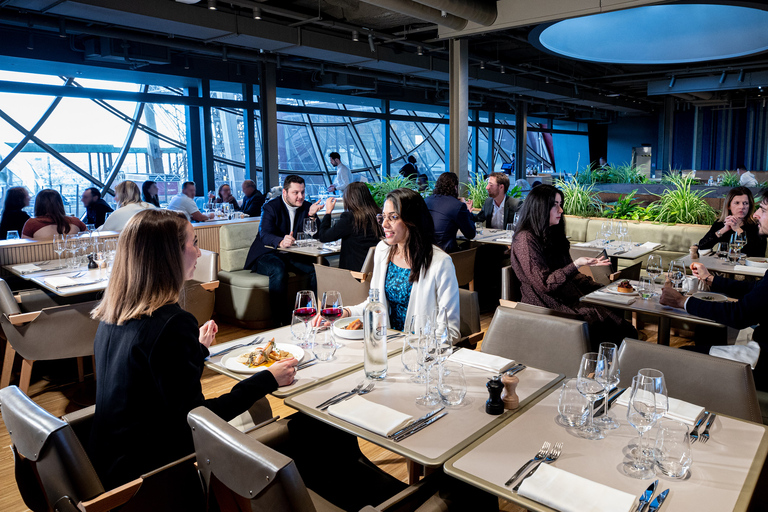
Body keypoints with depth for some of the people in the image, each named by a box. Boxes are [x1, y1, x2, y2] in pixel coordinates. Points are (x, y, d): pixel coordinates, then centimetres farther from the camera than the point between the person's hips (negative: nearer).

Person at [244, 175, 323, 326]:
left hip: (293, 256, 4)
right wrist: (281, 242, -48)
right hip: (266, 255, -4)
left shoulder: (307, 207, 4)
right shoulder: (271, 207, -9)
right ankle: (280, 320, -31)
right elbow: (265, 235, -26)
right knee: (278, 270, -37)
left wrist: (312, 215, -22)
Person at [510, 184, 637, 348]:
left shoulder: (552, 234, 17)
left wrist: (599, 288, 13)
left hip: (569, 298, 9)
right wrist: (576, 265, -22)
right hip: (548, 307, -9)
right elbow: (544, 284, -16)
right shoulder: (525, 239, -12)